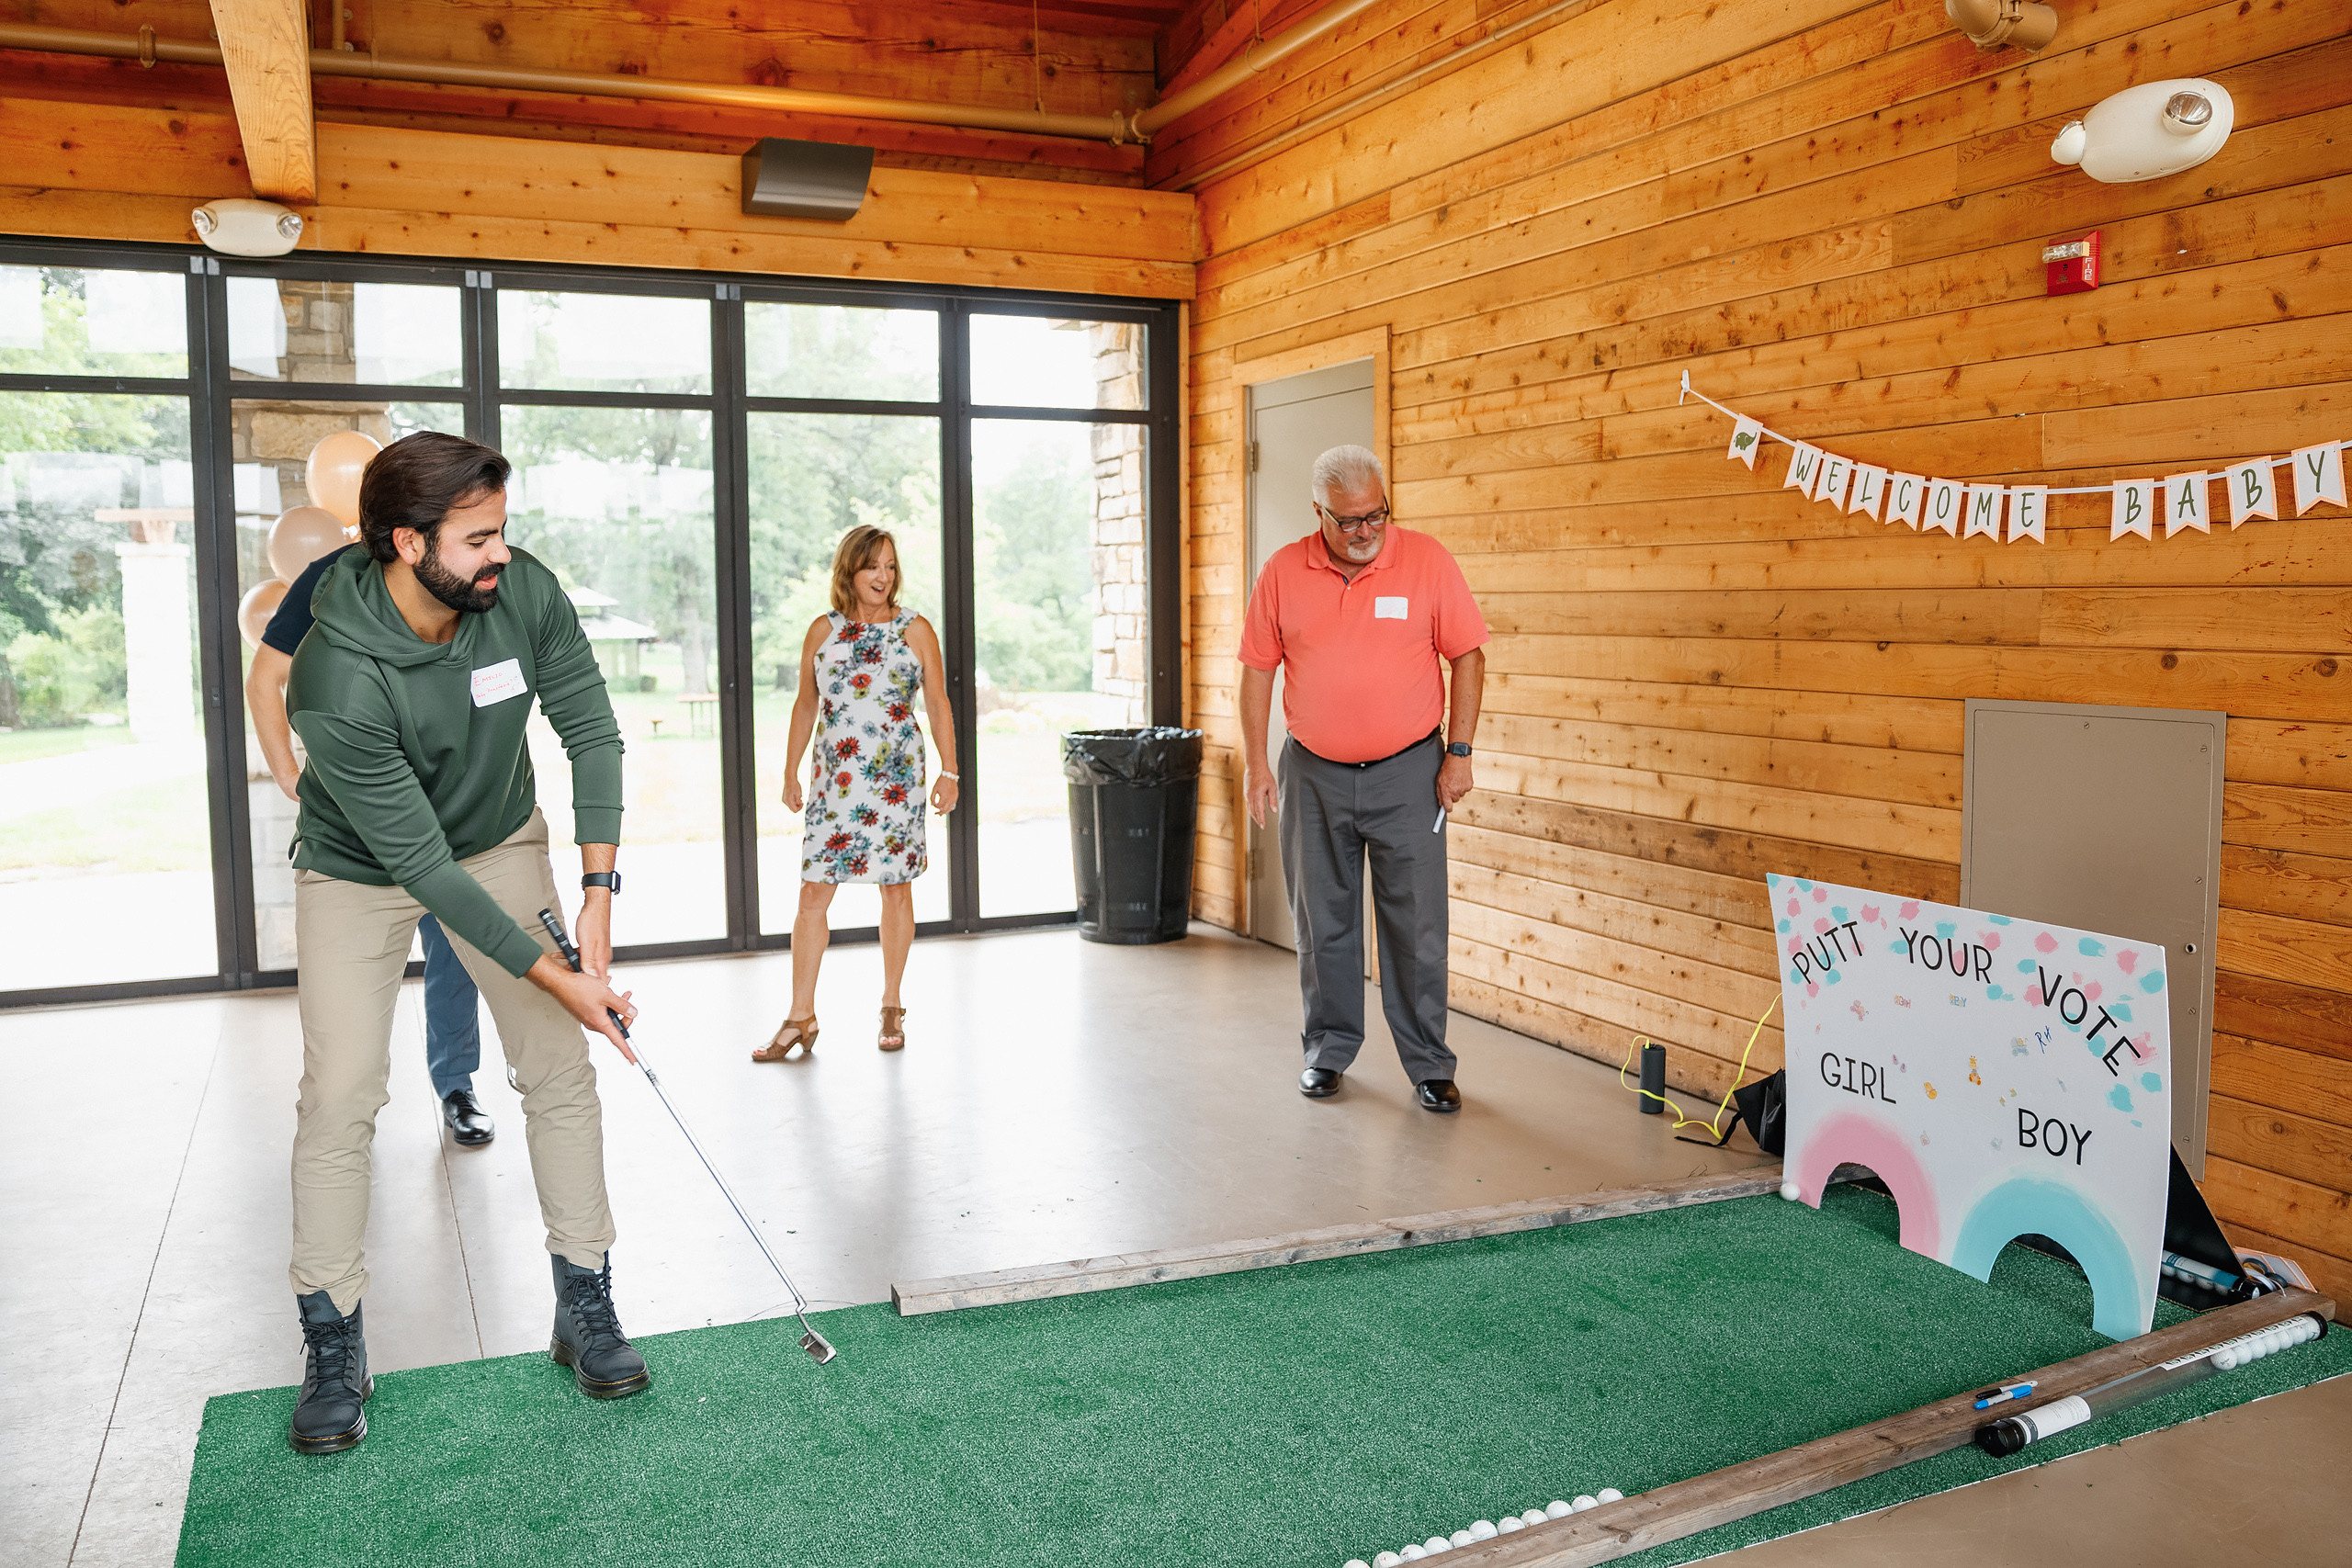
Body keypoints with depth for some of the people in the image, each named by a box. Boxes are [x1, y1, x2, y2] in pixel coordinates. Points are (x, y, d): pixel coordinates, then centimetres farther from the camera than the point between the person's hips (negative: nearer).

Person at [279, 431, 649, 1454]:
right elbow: (420, 864, -31)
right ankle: (334, 1351, 10)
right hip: (360, 869, -3)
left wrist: (598, 894, -20)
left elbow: (592, 733, -12)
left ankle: (585, 1312, 10)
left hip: (501, 839, 4)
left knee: (561, 1069, -2)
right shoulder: (337, 681, -35)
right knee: (340, 1095, -8)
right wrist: (557, 978, -29)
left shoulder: (526, 594, -22)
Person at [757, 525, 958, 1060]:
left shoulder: (916, 630, 2)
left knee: (896, 890, 6)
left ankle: (891, 1008, 20)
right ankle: (801, 1019, 5)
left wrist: (949, 772, 0)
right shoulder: (823, 631, 6)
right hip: (834, 780, 1)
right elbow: (806, 705, 13)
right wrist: (791, 771, 12)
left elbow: (938, 704, 4)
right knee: (813, 893, -3)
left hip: (898, 780, -1)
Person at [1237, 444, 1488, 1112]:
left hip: (1407, 772, -2)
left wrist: (1460, 752, -7)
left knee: (1417, 924, 1)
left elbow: (1468, 655, -2)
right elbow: (1257, 668, 4)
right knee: (1323, 921, 10)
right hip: (1314, 773, 2)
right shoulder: (1283, 572, -1)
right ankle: (1329, 1049, 26)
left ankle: (1428, 1063, 12)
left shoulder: (1427, 560, -6)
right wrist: (1255, 762, -1)